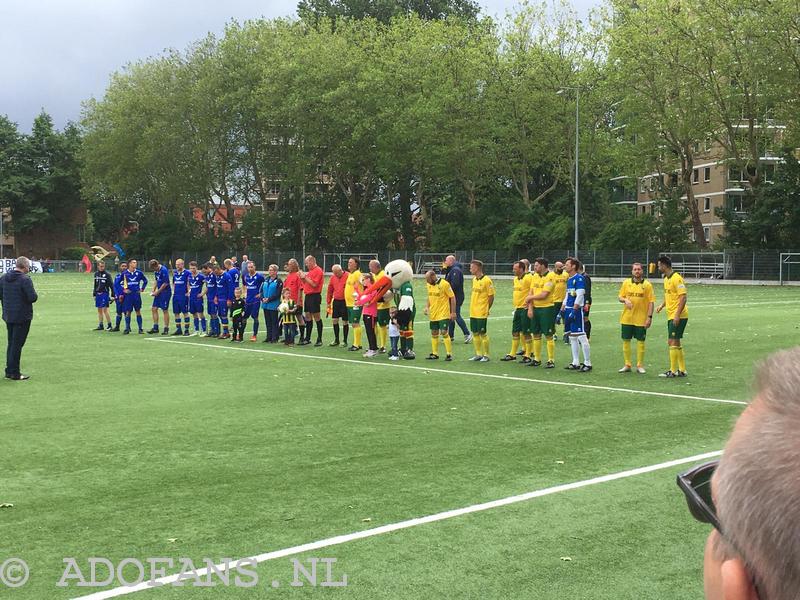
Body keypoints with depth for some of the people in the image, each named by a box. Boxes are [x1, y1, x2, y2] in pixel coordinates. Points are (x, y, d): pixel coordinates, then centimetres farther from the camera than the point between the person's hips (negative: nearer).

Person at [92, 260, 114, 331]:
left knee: (105, 310, -11)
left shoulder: (107, 274, -6)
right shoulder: (96, 274, 11)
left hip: (105, 293, -6)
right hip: (98, 294, 6)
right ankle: (100, 325, 15)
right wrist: (94, 294, 18)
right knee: (99, 310, 9)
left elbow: (111, 285, -7)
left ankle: (109, 325, -5)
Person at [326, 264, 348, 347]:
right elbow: (330, 290, 14)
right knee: (335, 320, 8)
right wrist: (328, 302, 13)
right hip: (336, 301, 6)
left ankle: (345, 340, 12)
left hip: (345, 302, -6)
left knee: (345, 322, 1)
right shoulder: (333, 277, 6)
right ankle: (336, 340, 20)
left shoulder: (347, 277, -12)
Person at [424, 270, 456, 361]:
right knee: (434, 334, 11)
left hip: (443, 314, -7)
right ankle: (435, 354, 21)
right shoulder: (429, 285, 6)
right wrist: (427, 307, 5)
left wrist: (453, 312, -12)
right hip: (433, 314, 7)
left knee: (444, 333, -10)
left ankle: (449, 354, -3)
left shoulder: (444, 284, -14)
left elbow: (452, 298, -11)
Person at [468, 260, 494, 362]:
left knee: (483, 333, -2)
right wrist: (472, 307, 14)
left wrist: (486, 309, -5)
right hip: (473, 312, 8)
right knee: (475, 333, 10)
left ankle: (486, 355, 7)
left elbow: (491, 296, -10)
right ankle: (478, 354, 20)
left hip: (482, 313, -8)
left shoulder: (486, 280, -13)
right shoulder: (474, 279, 11)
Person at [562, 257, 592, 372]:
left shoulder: (579, 278, -11)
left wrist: (573, 311, -21)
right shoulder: (569, 280, 16)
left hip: (577, 310, -9)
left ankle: (587, 363, -3)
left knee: (581, 336, -8)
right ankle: (575, 363, 17)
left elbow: (579, 296, -18)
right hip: (569, 310, 9)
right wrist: (562, 311, 20)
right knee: (572, 337, 11)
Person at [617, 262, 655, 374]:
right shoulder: (626, 283, 5)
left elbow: (651, 302, -3)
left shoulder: (647, 285, -2)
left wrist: (649, 317, -10)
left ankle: (640, 366, 12)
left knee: (640, 342, 2)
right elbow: (619, 297, 10)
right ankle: (627, 365, 16)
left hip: (641, 319, -2)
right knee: (626, 340, 5)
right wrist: (625, 300, -13)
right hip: (627, 318, 2)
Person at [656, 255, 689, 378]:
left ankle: (673, 371, -4)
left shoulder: (676, 278, -16)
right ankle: (682, 370, 19)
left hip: (678, 316, -10)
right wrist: (662, 305, 12)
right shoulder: (666, 278, 14)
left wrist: (677, 315, -24)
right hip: (671, 316, 10)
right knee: (676, 343, 13)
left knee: (672, 342, -8)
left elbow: (683, 297, -20)